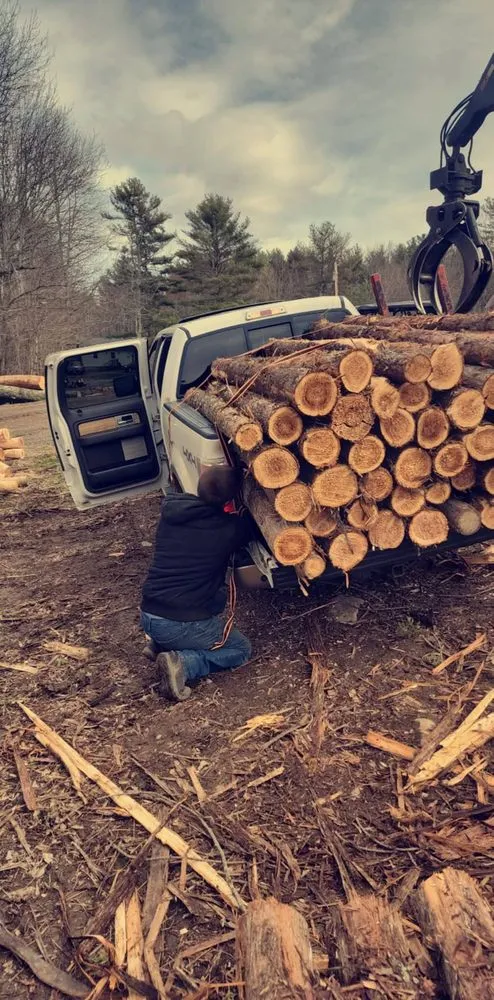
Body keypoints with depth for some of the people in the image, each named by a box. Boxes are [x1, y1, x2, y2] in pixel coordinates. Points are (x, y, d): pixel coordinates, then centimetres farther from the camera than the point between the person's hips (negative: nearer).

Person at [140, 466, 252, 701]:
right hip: (186, 625, -6)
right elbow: (247, 531, 13)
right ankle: (181, 663, -5)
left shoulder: (170, 511, 1)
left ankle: (160, 643, 17)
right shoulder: (229, 528, -10)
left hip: (148, 616, 7)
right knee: (241, 649, 19)